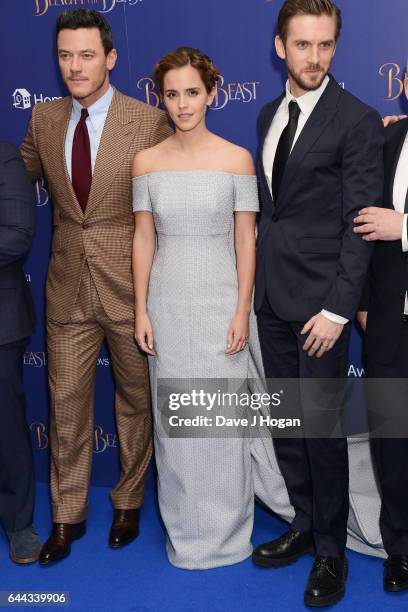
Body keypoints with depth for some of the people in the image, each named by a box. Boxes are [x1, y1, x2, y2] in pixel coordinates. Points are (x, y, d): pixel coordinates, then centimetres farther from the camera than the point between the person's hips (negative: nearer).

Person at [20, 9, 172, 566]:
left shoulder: (150, 121, -9)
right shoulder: (44, 119, 3)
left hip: (130, 286, -3)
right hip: (69, 289, 3)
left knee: (135, 399, 13)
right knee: (66, 403, 10)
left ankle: (129, 503, 35)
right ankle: (68, 516, 28)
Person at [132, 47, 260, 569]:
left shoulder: (236, 159, -3)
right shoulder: (146, 162, 2)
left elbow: (245, 240, -3)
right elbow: (143, 239, 4)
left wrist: (243, 311, -8)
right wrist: (141, 311, 0)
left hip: (220, 301, -2)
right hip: (167, 301, 2)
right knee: (174, 417, 10)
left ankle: (225, 530, 25)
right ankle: (184, 530, 29)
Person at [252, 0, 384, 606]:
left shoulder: (358, 121, -9)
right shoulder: (270, 114, 12)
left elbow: (361, 225, -13)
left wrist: (338, 309, -16)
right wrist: (261, 280, 10)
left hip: (320, 301, -6)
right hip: (272, 295, 7)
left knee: (322, 425, 0)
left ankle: (331, 550, 19)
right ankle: (304, 523, 32)